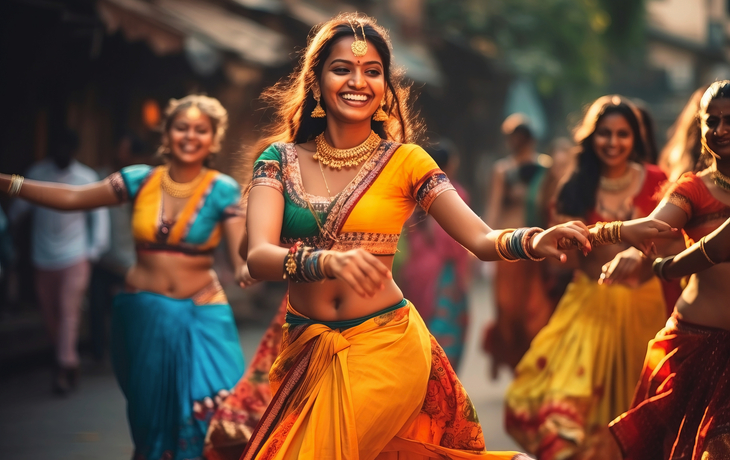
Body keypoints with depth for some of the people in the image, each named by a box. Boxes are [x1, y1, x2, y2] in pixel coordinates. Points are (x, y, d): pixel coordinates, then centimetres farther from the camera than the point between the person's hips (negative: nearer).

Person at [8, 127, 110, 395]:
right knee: (49, 312, 10)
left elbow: (99, 215, -1)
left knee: (69, 312, -9)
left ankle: (65, 366, -6)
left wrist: (94, 251, -6)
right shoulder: (37, 174, -2)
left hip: (75, 258, -3)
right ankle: (66, 357, 29)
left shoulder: (87, 178, -5)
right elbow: (19, 207, 5)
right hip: (43, 259, 3)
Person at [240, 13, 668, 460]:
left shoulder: (404, 161, -1)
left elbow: (483, 239, -8)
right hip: (307, 354, 3)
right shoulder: (280, 159, 0)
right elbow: (259, 257, -15)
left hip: (385, 348, -2)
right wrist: (329, 261, -35)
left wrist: (536, 242, -30)